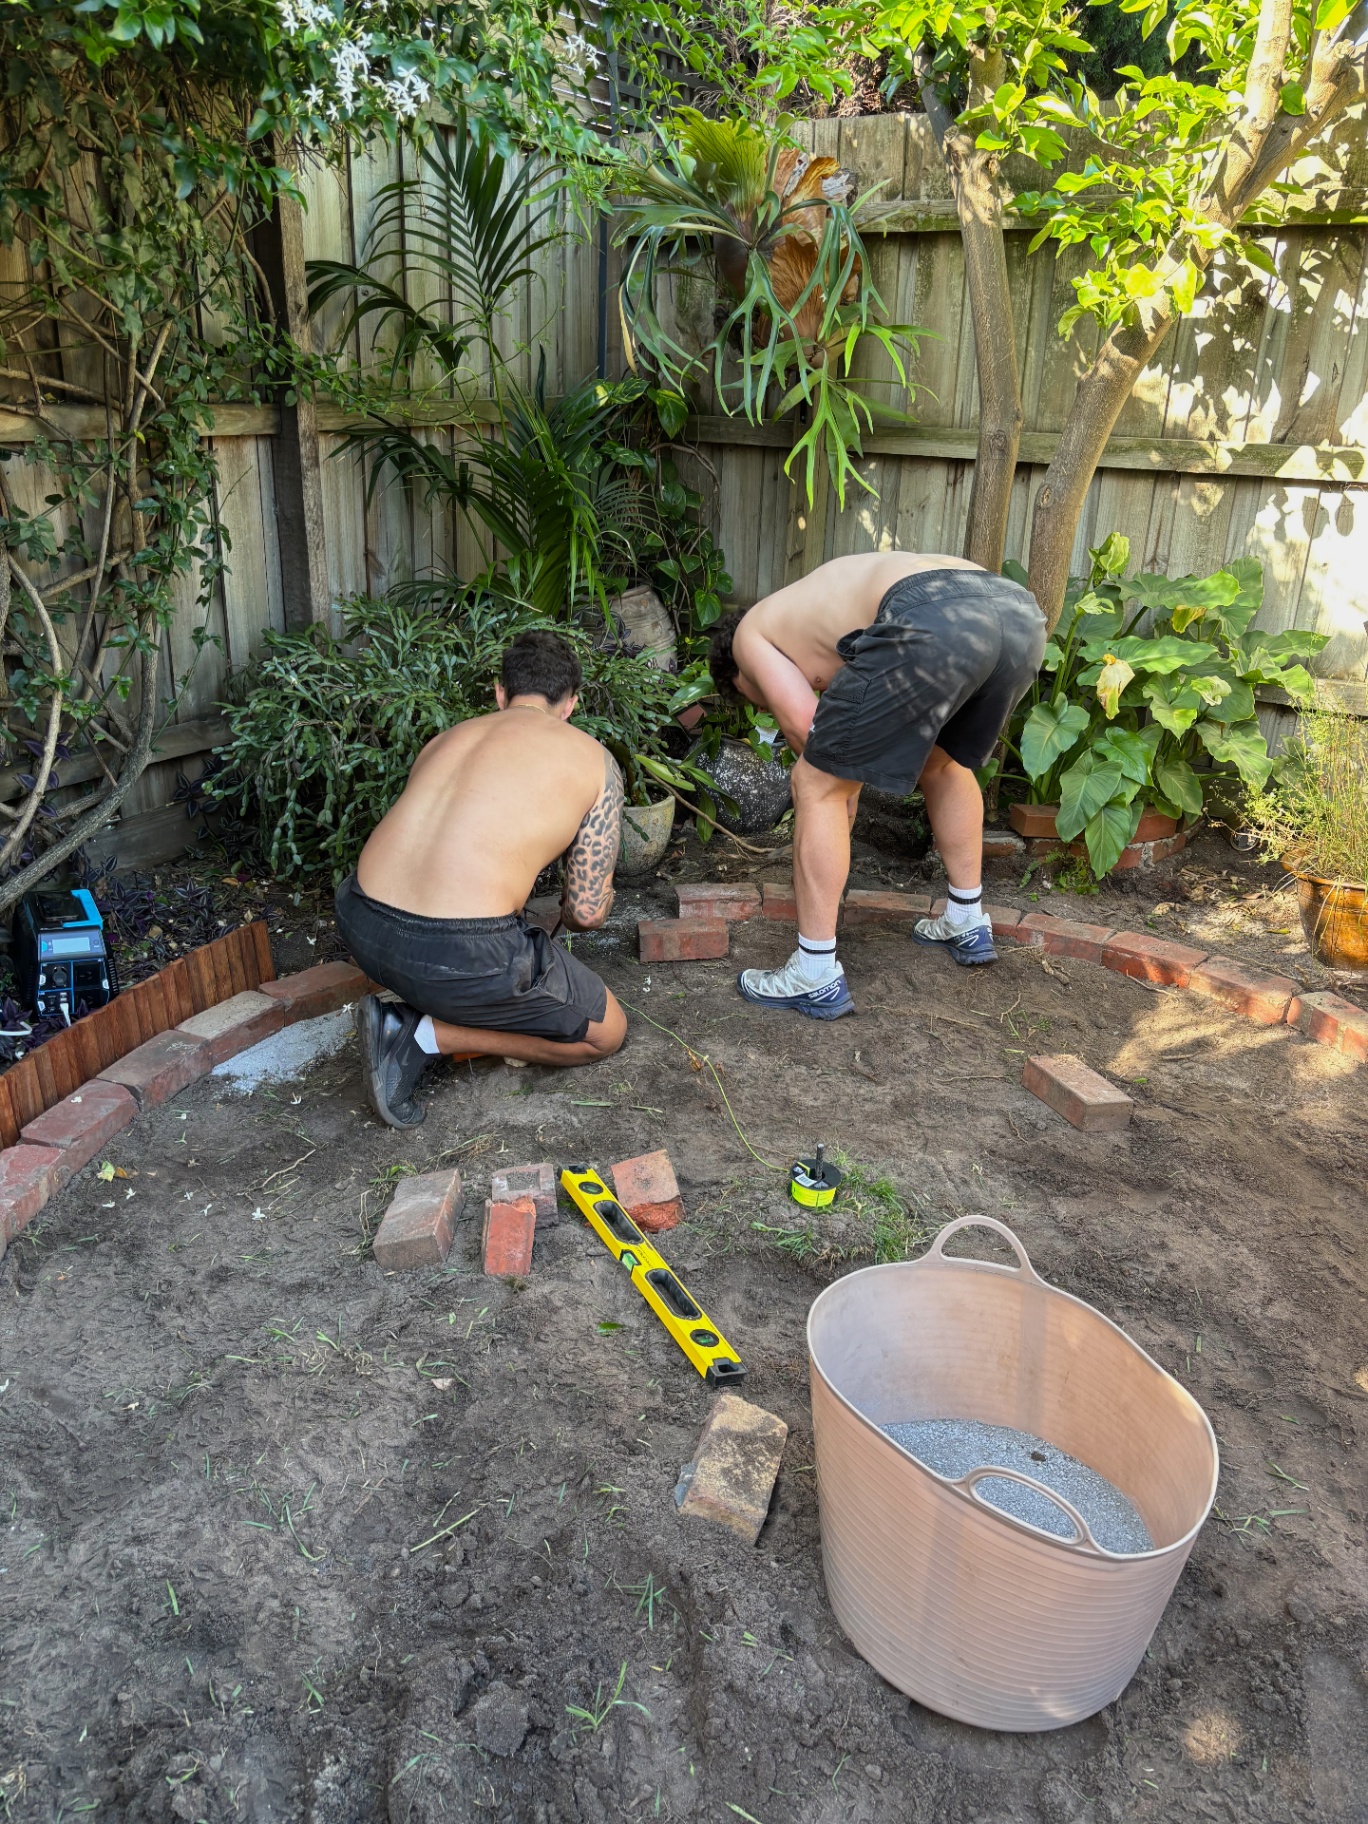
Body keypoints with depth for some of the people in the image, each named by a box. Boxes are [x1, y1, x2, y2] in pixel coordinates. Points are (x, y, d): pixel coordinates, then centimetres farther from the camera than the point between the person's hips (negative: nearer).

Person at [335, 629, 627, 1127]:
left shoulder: (447, 737, 21)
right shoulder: (593, 760, 6)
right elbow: (586, 913, 4)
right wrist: (585, 899, 29)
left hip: (361, 926, 7)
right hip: (460, 953, -7)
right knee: (606, 1033, 16)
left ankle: (428, 1008, 17)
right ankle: (426, 1034, 3)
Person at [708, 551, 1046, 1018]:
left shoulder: (750, 632, 22)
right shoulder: (816, 605, 43)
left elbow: (803, 723, 9)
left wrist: (838, 785, 26)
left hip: (935, 624, -8)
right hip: (1020, 612, 9)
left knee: (817, 786, 8)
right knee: (943, 762, 34)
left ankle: (815, 977, 11)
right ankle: (967, 925, 45)